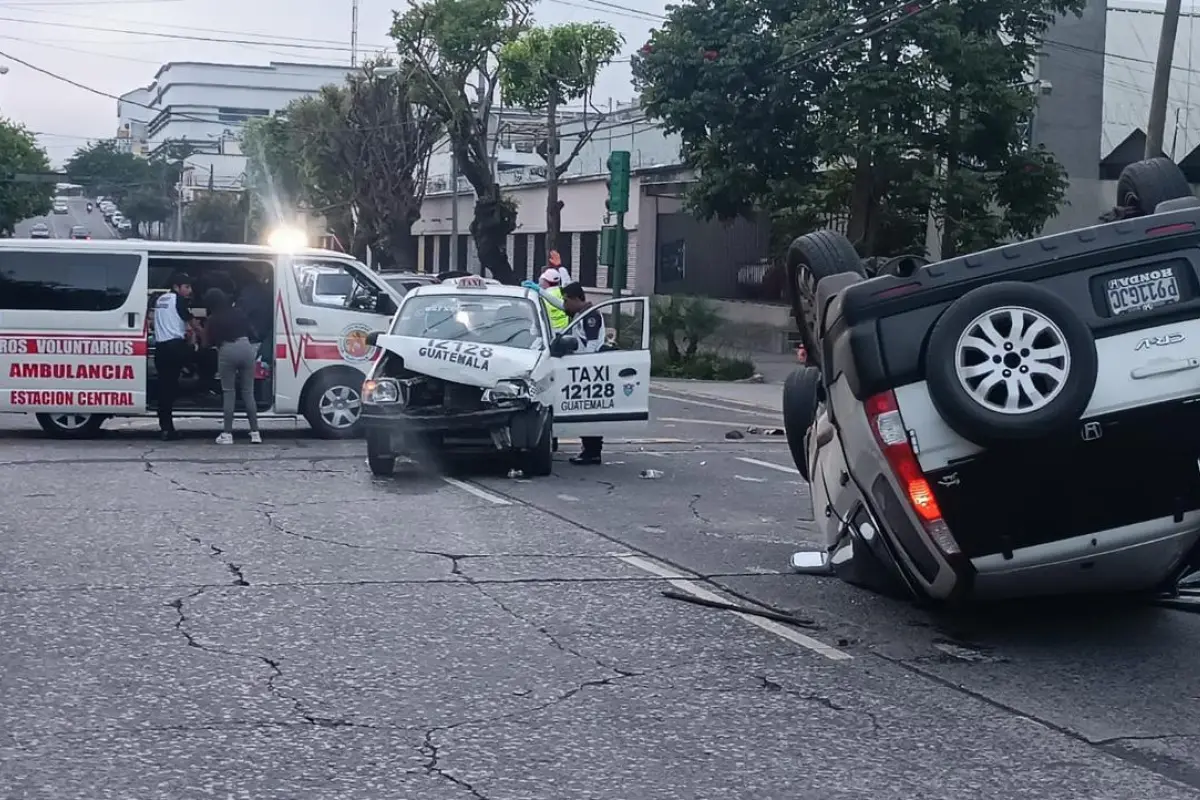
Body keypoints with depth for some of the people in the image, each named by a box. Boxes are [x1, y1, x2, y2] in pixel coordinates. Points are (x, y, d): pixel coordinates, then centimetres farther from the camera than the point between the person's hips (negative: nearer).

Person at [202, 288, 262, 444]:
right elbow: (251, 333, 15)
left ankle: (227, 434, 2)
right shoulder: (239, 312, 12)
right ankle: (255, 433, 4)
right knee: (248, 392, 7)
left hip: (227, 351, -2)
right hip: (246, 348, 3)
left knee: (228, 392, 5)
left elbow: (210, 342, 7)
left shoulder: (213, 320, 4)